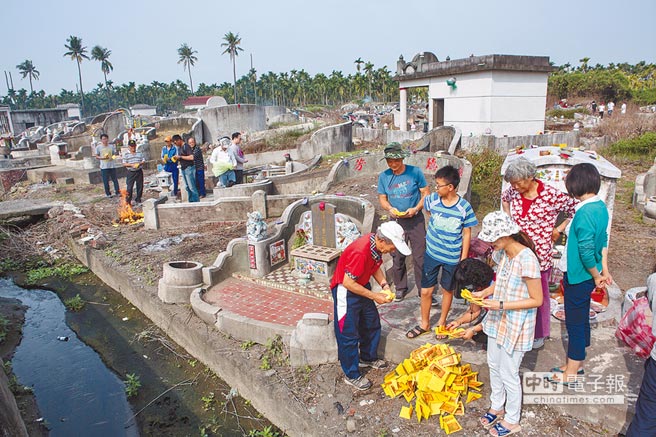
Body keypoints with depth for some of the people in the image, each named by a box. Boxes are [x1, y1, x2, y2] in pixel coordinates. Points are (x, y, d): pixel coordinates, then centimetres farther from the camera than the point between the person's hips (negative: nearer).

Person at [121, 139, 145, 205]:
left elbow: (143, 160, 8)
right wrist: (131, 165, -18)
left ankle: (138, 200, 20)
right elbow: (124, 164, -3)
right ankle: (128, 201, 5)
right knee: (129, 187, -4)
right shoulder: (126, 154, 0)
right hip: (131, 172, -3)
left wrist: (139, 163, -12)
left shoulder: (139, 153, 9)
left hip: (139, 172, 3)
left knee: (140, 186, 7)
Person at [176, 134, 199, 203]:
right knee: (187, 187, 9)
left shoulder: (186, 146, -12)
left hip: (189, 168, -9)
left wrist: (180, 157, -18)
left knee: (192, 187, -8)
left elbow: (191, 157, -23)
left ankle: (196, 201, -3)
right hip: (183, 169, 9)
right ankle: (191, 201, 15)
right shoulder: (179, 148, 15)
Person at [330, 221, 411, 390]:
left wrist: (384, 284, -8)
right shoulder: (360, 252, -36)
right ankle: (351, 375, 19)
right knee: (349, 334, 2)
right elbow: (348, 283, -30)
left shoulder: (376, 245, -10)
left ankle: (368, 358, 44)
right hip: (345, 291, -9)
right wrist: (374, 296, -24)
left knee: (372, 324, 21)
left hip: (362, 286, 9)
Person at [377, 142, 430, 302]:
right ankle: (401, 288, 29)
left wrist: (415, 209, -18)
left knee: (420, 257, 1)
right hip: (395, 221, 3)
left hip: (415, 220, -2)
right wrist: (390, 208, -16)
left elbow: (426, 193, -3)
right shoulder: (383, 176, -3)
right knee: (397, 257, 12)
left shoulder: (415, 172, -10)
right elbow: (382, 198, 5)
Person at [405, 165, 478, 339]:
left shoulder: (464, 207, -17)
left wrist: (463, 259, -5)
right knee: (426, 291, 8)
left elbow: (467, 234, -7)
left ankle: (442, 322, 39)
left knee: (447, 290, 17)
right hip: (432, 254, 2)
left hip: (452, 258, -2)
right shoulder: (432, 199, -11)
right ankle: (424, 324, 30)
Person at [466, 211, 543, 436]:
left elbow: (537, 300, -22)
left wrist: (501, 305, -26)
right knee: (494, 365, 22)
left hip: (516, 325, -8)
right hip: (498, 320, 8)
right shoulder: (502, 253, -3)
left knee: (508, 374, 9)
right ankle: (497, 407, 45)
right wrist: (485, 292, -5)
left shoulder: (527, 260, -27)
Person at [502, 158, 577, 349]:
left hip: (539, 255, -4)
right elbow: (504, 198, 22)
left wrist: (559, 229, -8)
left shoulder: (551, 195, -17)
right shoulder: (514, 191, -2)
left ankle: (539, 334, 32)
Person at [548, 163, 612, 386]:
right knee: (581, 319, 21)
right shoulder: (601, 206, 4)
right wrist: (604, 268, 15)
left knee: (575, 322, 4)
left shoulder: (585, 213, -26)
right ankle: (577, 362, 37)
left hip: (578, 276, -9)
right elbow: (603, 239, 11)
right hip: (587, 276, 9)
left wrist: (596, 275, -11)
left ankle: (571, 372, 19)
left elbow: (586, 251, -25)